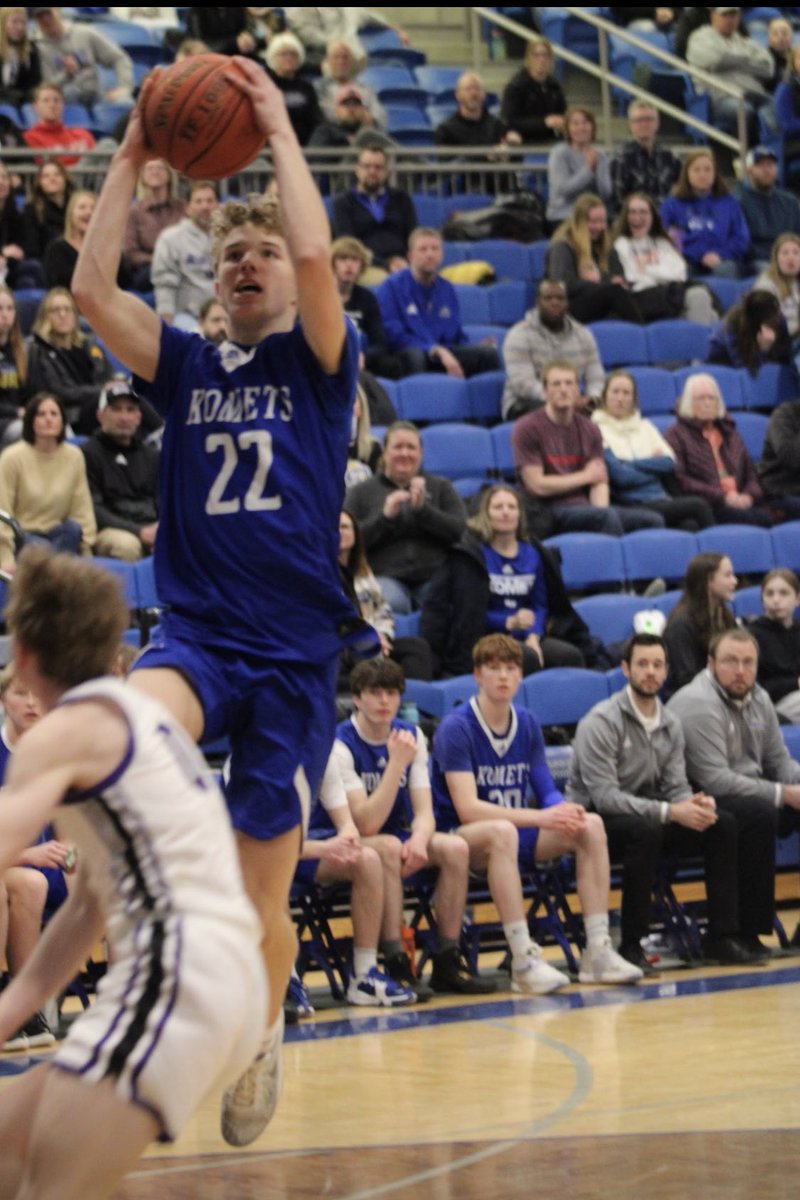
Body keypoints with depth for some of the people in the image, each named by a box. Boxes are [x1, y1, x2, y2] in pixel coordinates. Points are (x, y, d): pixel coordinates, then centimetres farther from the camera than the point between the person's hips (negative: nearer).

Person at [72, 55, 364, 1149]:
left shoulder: (318, 359, 4)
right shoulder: (185, 366, 11)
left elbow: (316, 255, -16)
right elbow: (91, 287, -4)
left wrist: (278, 131, -6)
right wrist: (132, 158, 0)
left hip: (297, 649, -1)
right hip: (198, 634, 2)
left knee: (263, 895, 5)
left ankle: (263, 1038, 32)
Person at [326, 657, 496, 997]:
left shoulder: (411, 735, 1)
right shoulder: (341, 744, -18)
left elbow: (424, 811, -4)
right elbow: (366, 824, -25)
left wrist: (419, 840, -28)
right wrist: (397, 763, -30)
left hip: (399, 840, 6)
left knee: (455, 848, -21)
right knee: (388, 847, -37)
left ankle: (447, 963, -13)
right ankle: (395, 966, -33)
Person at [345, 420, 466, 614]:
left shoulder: (441, 487, 18)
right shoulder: (361, 492, 16)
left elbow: (461, 531, 4)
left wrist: (423, 509, -10)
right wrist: (384, 516, -8)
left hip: (434, 575, 1)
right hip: (387, 576, -1)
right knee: (390, 603, -37)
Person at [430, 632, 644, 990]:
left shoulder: (527, 724, 7)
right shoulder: (455, 728, -14)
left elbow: (547, 791, 7)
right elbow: (467, 809, -23)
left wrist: (564, 811, -19)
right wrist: (541, 818, -30)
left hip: (514, 833, 7)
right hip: (462, 839, -7)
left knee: (590, 825, -15)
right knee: (502, 831, -39)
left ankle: (598, 951, -17)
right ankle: (523, 961, -40)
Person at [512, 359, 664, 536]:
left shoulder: (589, 430, 16)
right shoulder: (527, 428, -1)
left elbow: (599, 482, 8)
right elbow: (537, 485, -8)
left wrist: (600, 509, -15)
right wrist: (585, 476, 2)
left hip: (586, 506, 6)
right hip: (552, 510, -6)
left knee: (653, 520, -15)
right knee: (607, 516, -34)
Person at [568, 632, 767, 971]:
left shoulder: (670, 724, 8)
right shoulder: (601, 722, -16)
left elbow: (676, 786, 5)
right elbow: (604, 796, -23)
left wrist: (694, 803, -21)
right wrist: (668, 812, -31)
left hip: (643, 814, 7)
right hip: (597, 821, -7)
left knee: (723, 824, -11)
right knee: (645, 830, -38)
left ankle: (723, 937, -8)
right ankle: (630, 946, -31)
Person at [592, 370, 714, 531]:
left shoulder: (645, 426, 22)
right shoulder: (599, 430, 4)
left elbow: (670, 462, 8)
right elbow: (620, 476, -8)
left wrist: (633, 464, -2)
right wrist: (654, 464, 3)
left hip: (661, 499, 5)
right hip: (631, 505, -5)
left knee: (690, 525, -32)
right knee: (698, 506, -27)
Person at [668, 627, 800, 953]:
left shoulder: (757, 698, 10)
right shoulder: (698, 704, -18)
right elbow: (715, 779, -24)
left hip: (751, 789, 9)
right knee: (760, 814, -35)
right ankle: (746, 932, -28)